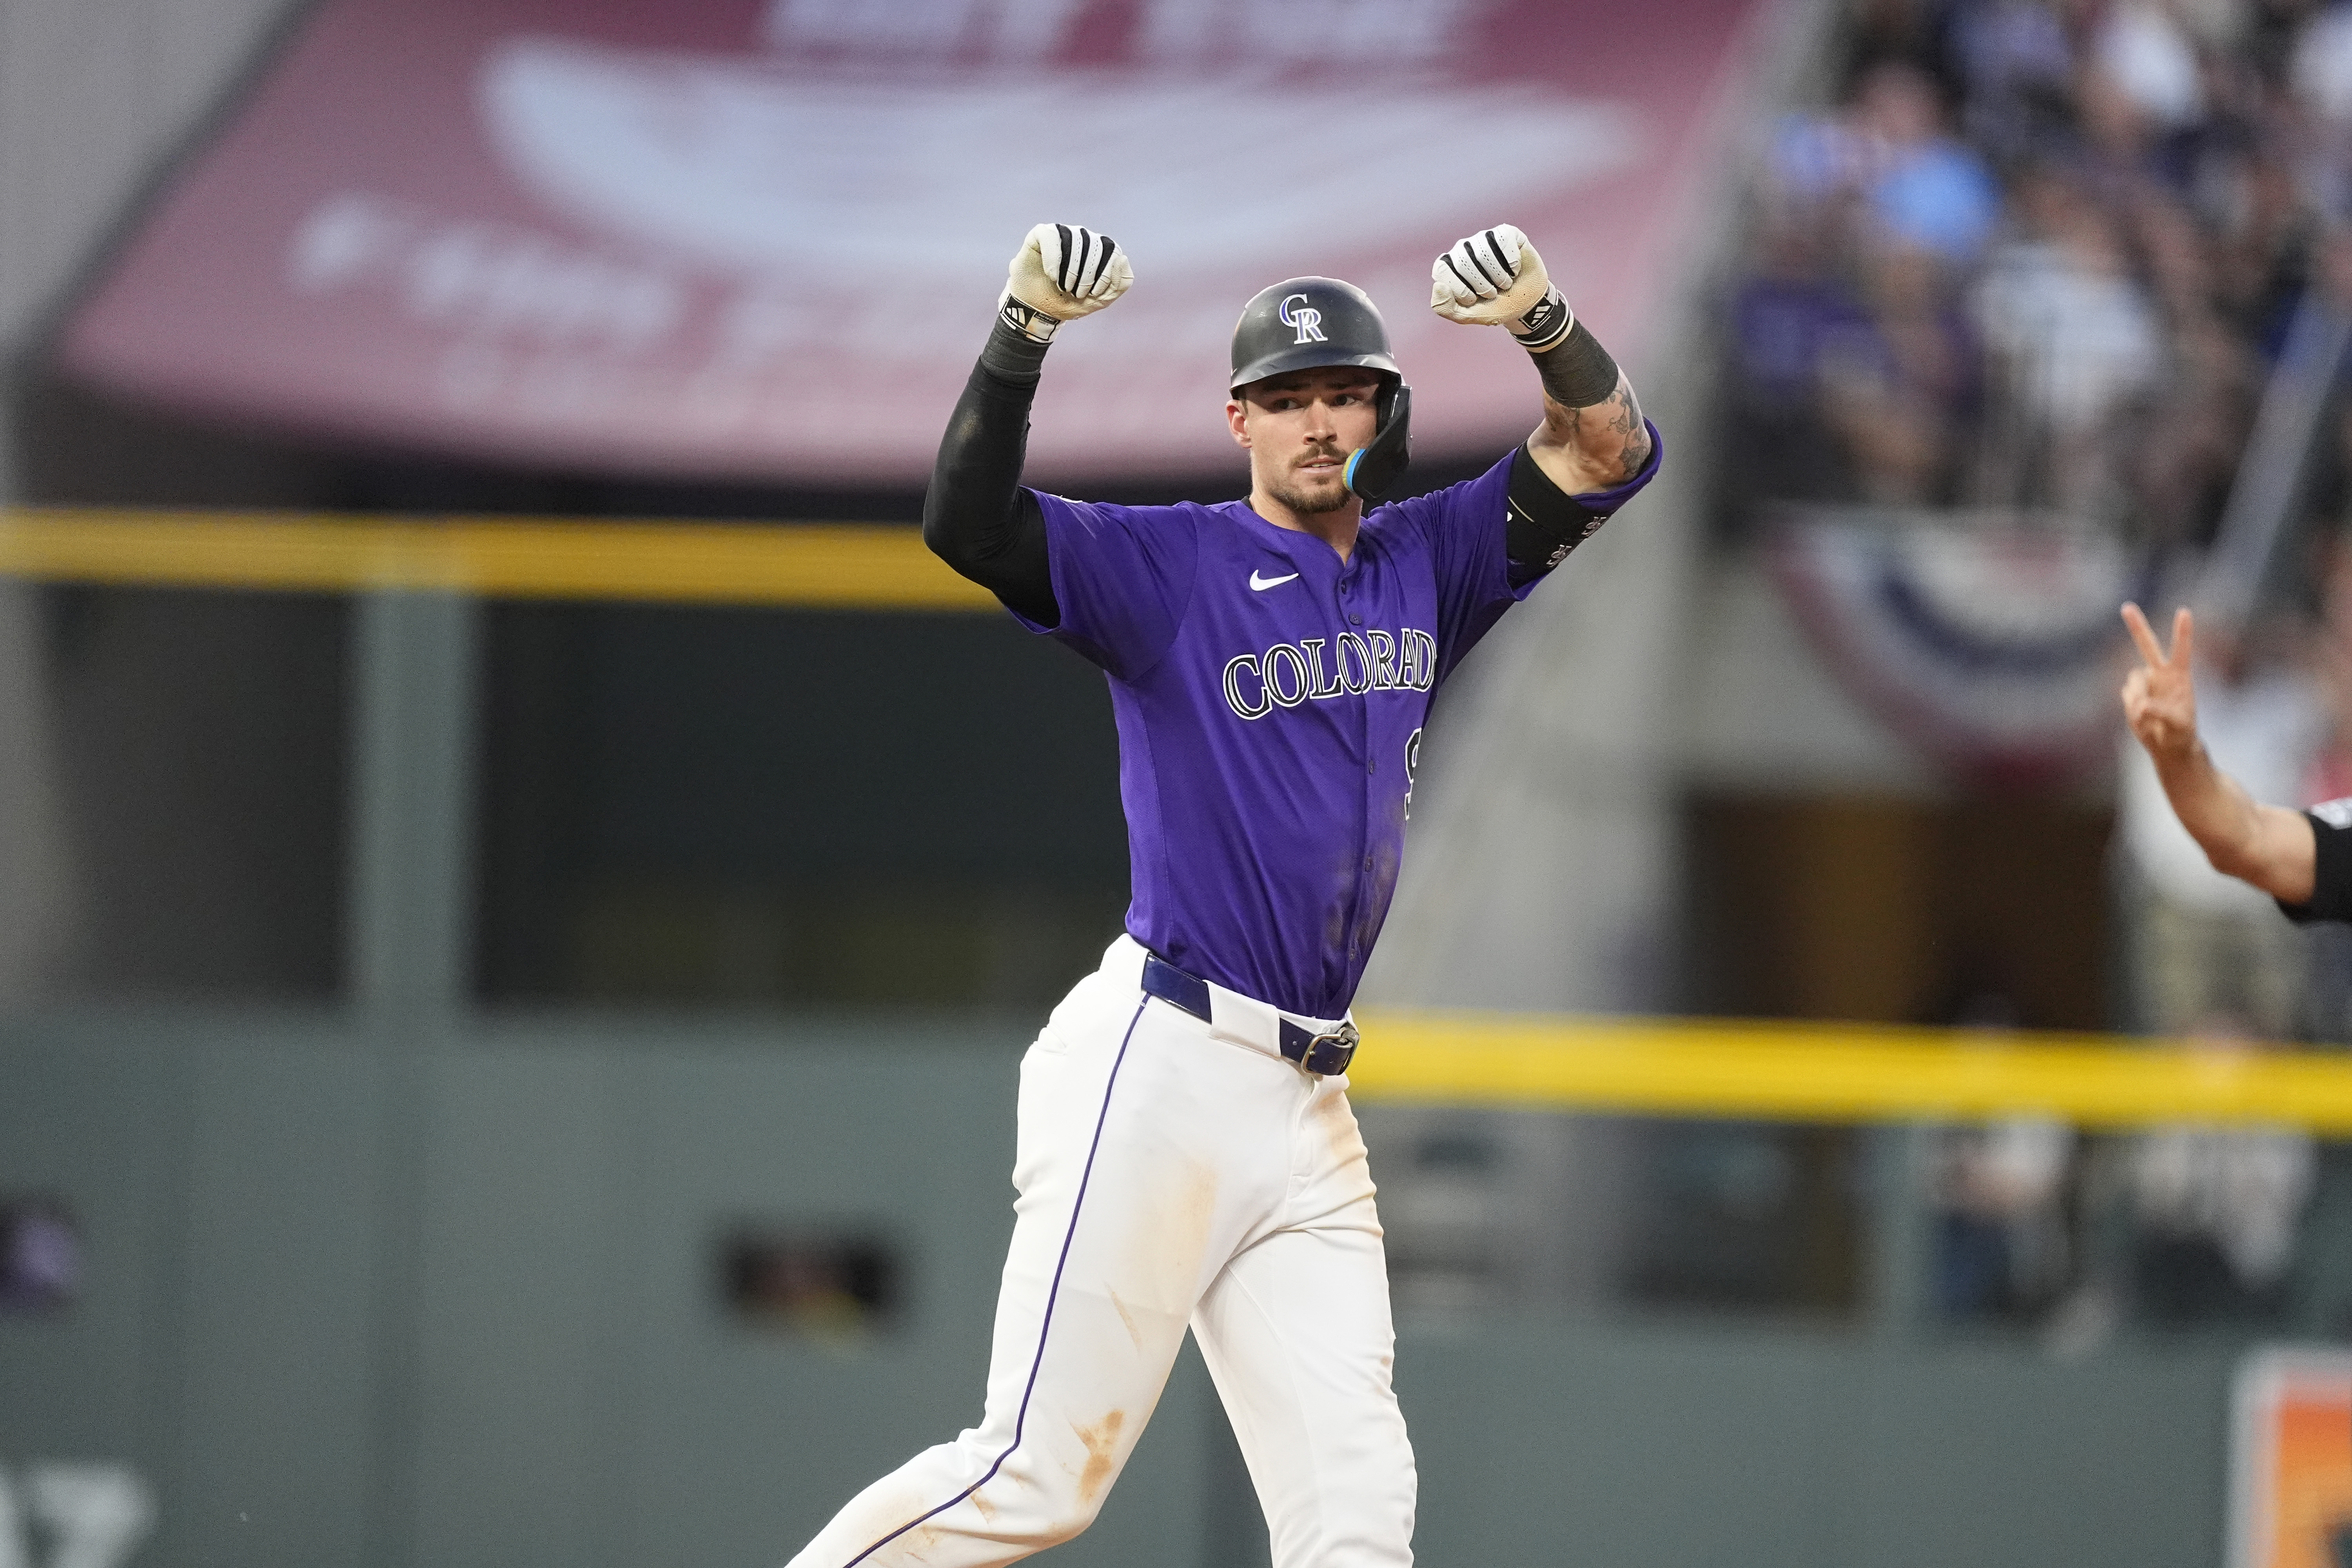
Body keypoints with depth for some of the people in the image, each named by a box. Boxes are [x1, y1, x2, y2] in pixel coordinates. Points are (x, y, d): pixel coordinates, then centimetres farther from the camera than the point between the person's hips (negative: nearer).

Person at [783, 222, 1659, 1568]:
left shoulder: (1428, 567, 14)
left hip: (1312, 1107, 6)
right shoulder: (1166, 569, -1)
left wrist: (1546, 324, -12)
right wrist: (1022, 337, -28)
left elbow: (1610, 456, 8)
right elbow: (966, 524, -14)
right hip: (1161, 1075, -6)